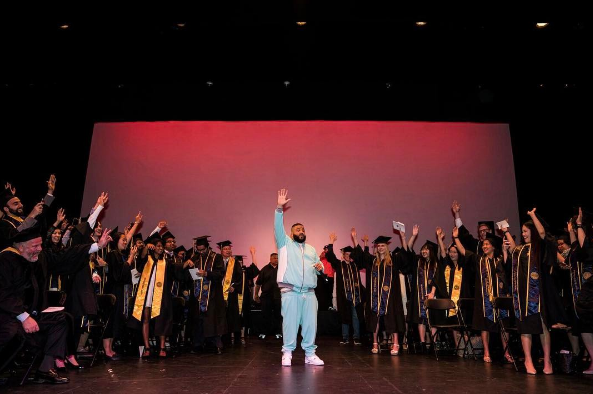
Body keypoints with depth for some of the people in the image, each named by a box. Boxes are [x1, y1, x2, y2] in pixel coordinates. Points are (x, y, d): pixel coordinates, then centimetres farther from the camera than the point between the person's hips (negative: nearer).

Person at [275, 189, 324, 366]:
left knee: (310, 323, 3)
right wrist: (280, 208, -16)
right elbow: (278, 227, -5)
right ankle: (287, 353, 7)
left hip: (309, 292, 4)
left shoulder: (311, 249, 23)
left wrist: (320, 267, 0)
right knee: (290, 322, -3)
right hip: (290, 291, -4)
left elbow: (319, 266, 25)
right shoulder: (285, 243, 9)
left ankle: (310, 354, 13)